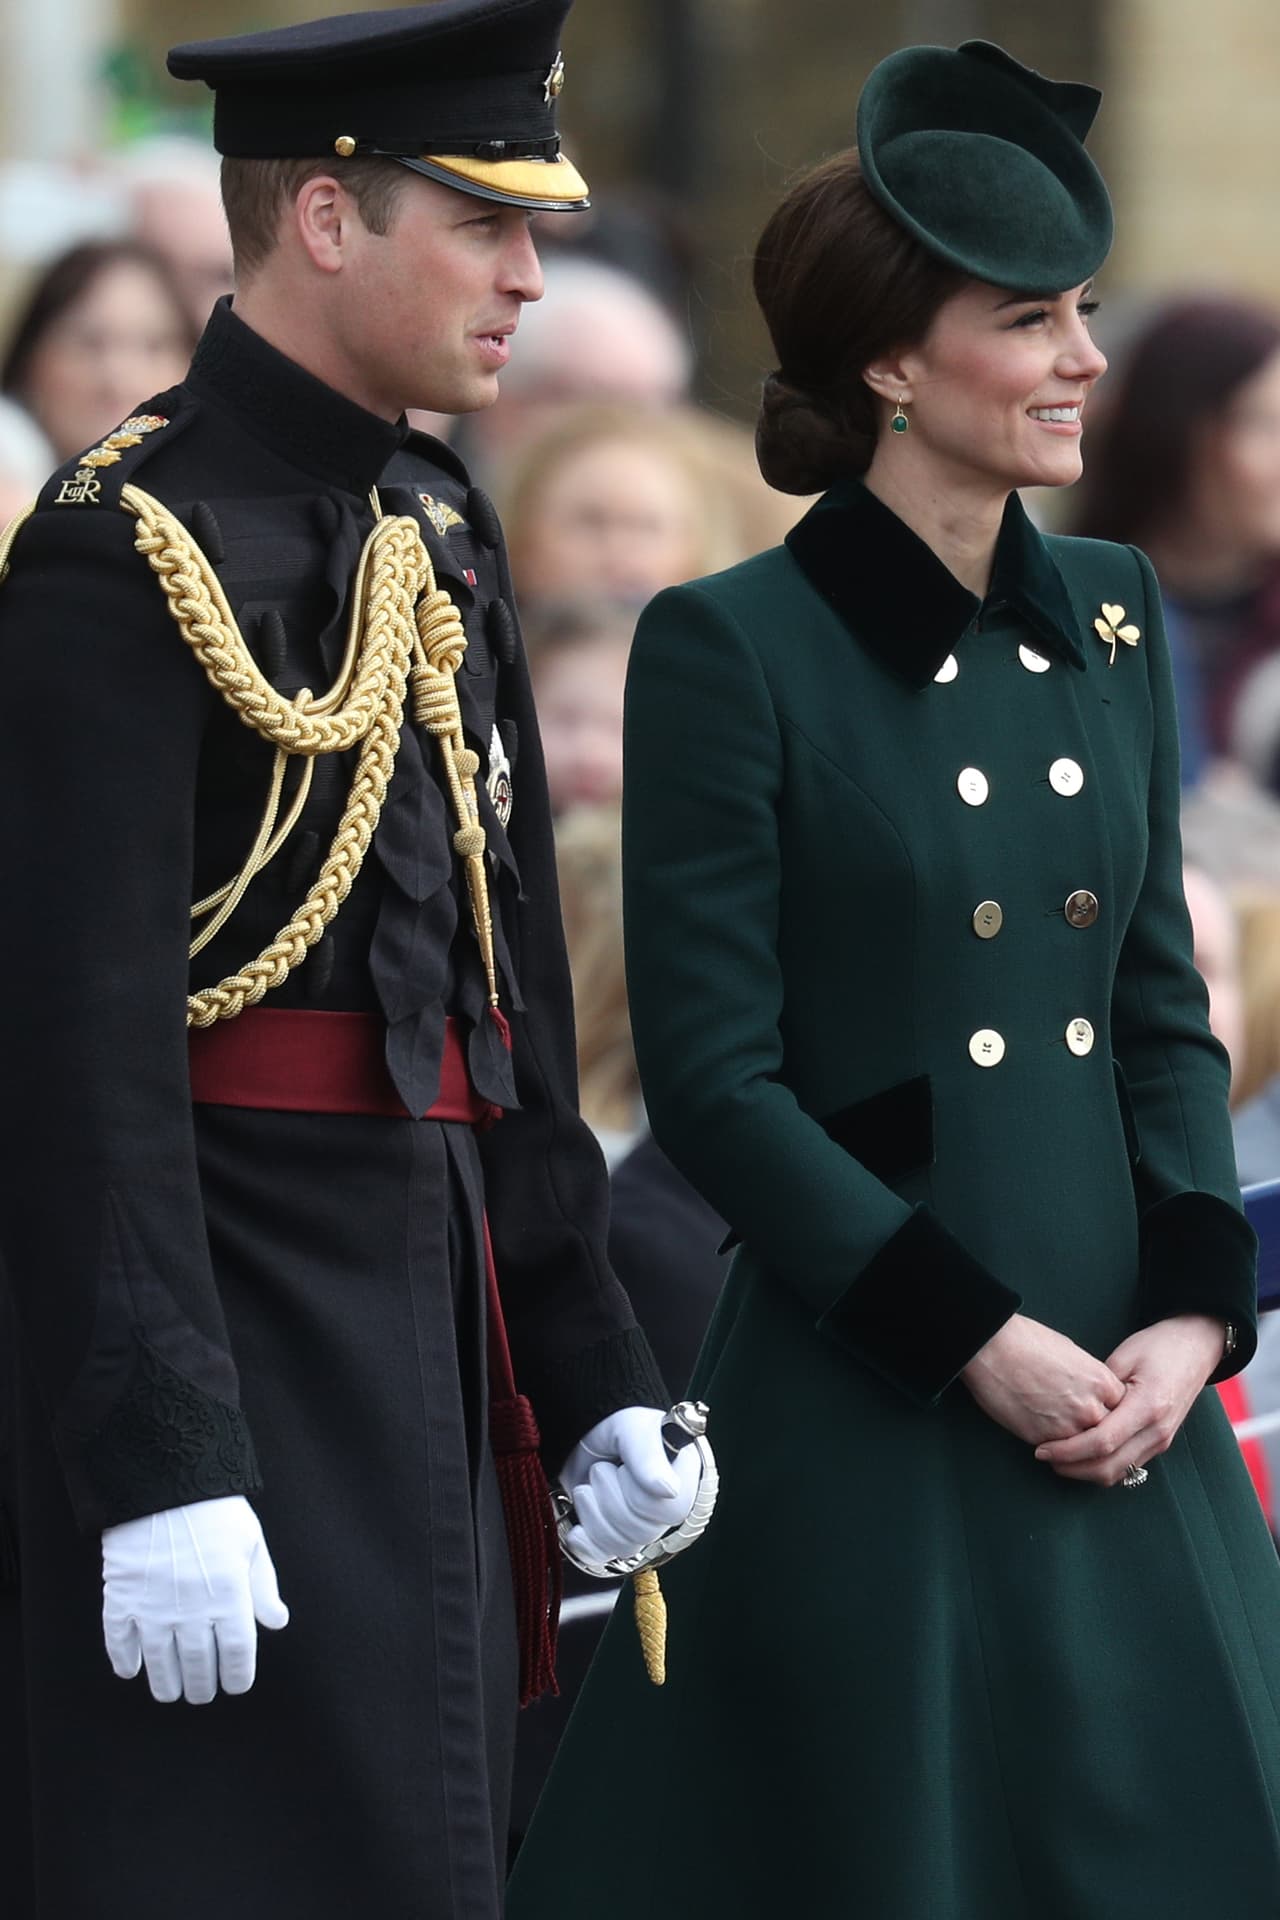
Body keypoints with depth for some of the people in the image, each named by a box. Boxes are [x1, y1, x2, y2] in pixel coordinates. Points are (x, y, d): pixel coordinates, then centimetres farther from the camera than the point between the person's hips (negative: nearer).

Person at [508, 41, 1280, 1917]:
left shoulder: (1106, 621, 10)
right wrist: (978, 1338, -14)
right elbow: (713, 1079, -10)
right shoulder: (733, 650, -8)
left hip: (1126, 1394, 6)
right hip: (869, 1409, -6)